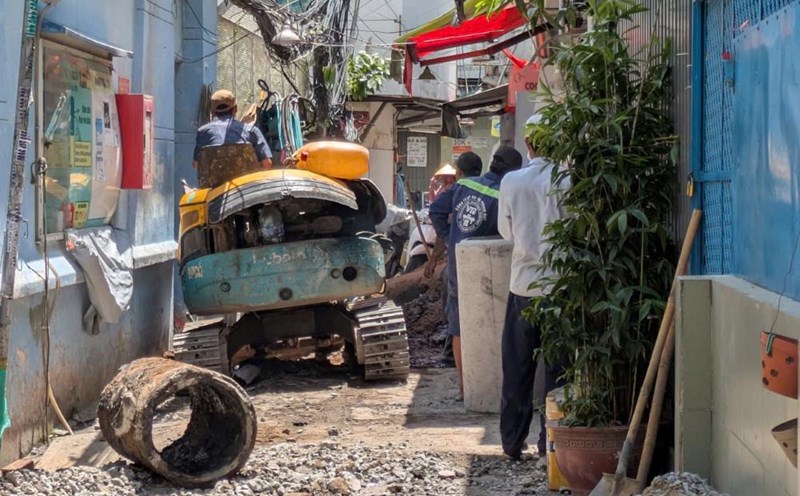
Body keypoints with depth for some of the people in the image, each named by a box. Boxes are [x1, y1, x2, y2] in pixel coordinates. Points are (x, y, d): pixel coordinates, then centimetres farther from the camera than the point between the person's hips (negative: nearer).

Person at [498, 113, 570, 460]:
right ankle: (550, 441, 7)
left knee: (517, 368, 11)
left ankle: (512, 441, 16)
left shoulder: (511, 182, -3)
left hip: (523, 284, 2)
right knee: (556, 367, 5)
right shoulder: (568, 182, -11)